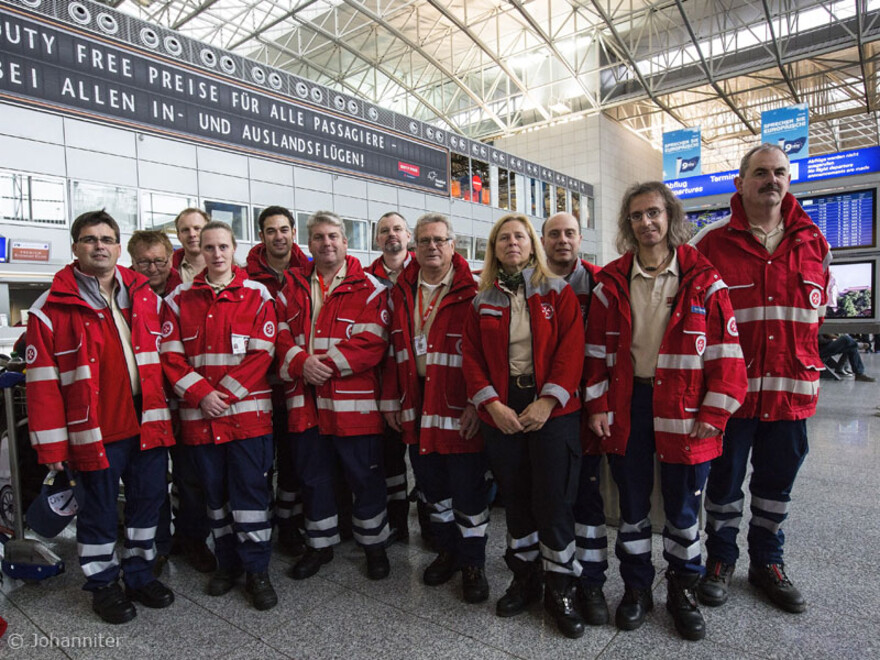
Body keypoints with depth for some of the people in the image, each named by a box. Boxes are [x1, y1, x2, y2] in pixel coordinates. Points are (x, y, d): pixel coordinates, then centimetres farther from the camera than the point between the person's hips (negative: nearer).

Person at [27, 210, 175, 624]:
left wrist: (163, 414, 7)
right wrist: (51, 444, -9)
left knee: (148, 500, 15)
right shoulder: (52, 307, -6)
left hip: (148, 424, 4)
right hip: (96, 432, -4)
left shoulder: (145, 295, 6)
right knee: (100, 509, 11)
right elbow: (42, 381, -7)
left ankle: (140, 575, 35)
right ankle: (102, 585, 32)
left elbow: (165, 356, 11)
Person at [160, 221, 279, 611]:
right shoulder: (180, 299, 8)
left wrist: (225, 394, -12)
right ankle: (228, 563, 31)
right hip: (199, 415, 3)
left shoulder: (257, 296, 1)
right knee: (215, 492, 14)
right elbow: (171, 355, 2)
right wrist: (201, 395, -10)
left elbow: (261, 354, -6)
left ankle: (257, 571, 15)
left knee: (250, 491, 1)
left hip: (247, 412, -3)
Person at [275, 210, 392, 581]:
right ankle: (320, 544, 37)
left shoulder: (368, 287, -2)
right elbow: (280, 334, 5)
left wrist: (328, 364, -18)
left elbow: (372, 341, -12)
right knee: (313, 476, 17)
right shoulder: (292, 286, 11)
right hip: (304, 400, 4)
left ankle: (374, 544, 30)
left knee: (364, 476, 8)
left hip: (353, 400, -4)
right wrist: (302, 363, -13)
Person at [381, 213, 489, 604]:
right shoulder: (401, 293, 9)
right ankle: (448, 551, 39)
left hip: (459, 410, -5)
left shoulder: (471, 292, -7)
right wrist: (391, 399, 7)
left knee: (468, 490, 7)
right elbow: (392, 350, 10)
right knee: (432, 486, 18)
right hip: (416, 407, 5)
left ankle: (473, 564, 26)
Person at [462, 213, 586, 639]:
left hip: (551, 409, -2)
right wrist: (491, 402, -9)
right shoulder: (483, 301, 9)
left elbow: (571, 347, -7)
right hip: (501, 412, 3)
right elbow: (471, 356, 4)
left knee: (553, 500, 0)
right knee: (515, 498, 12)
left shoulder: (557, 291, 2)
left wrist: (548, 400, -15)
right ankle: (525, 579, 31)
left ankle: (560, 589, 20)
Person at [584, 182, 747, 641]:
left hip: (683, 409, -1)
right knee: (632, 504, 14)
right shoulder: (611, 282, 3)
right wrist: (598, 406, -2)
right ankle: (637, 588, 33)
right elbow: (597, 349, 3)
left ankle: (682, 590, 35)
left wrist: (714, 413, -9)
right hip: (626, 406, 2)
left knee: (683, 507, 13)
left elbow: (725, 349, -4)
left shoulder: (702, 280, -2)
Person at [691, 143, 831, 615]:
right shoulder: (711, 242, -6)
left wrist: (799, 357, 11)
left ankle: (767, 562, 37)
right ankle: (721, 559, 31)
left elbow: (819, 307, 18)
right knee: (725, 479, 11)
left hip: (791, 386, 4)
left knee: (777, 481, 17)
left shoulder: (812, 241, 6)